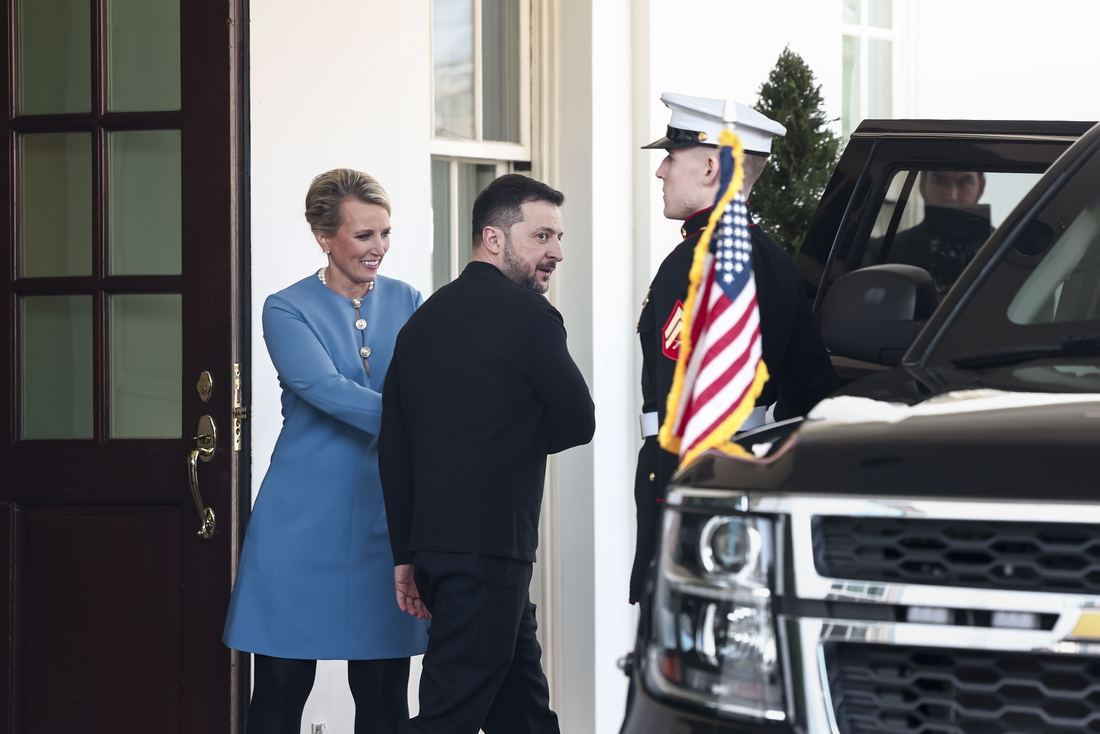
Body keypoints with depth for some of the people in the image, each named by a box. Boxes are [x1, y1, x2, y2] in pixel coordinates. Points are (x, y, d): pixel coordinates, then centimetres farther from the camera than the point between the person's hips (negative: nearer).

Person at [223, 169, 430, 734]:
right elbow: (326, 389, -17)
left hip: (386, 516, 3)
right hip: (306, 515, -3)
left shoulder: (407, 304, 9)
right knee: (281, 688, 1)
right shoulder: (287, 311, -2)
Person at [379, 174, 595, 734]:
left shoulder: (423, 318, 13)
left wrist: (406, 554, 17)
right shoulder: (528, 315, -10)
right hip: (488, 550, -8)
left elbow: (392, 449, 13)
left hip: (431, 542, 9)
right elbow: (579, 423, -2)